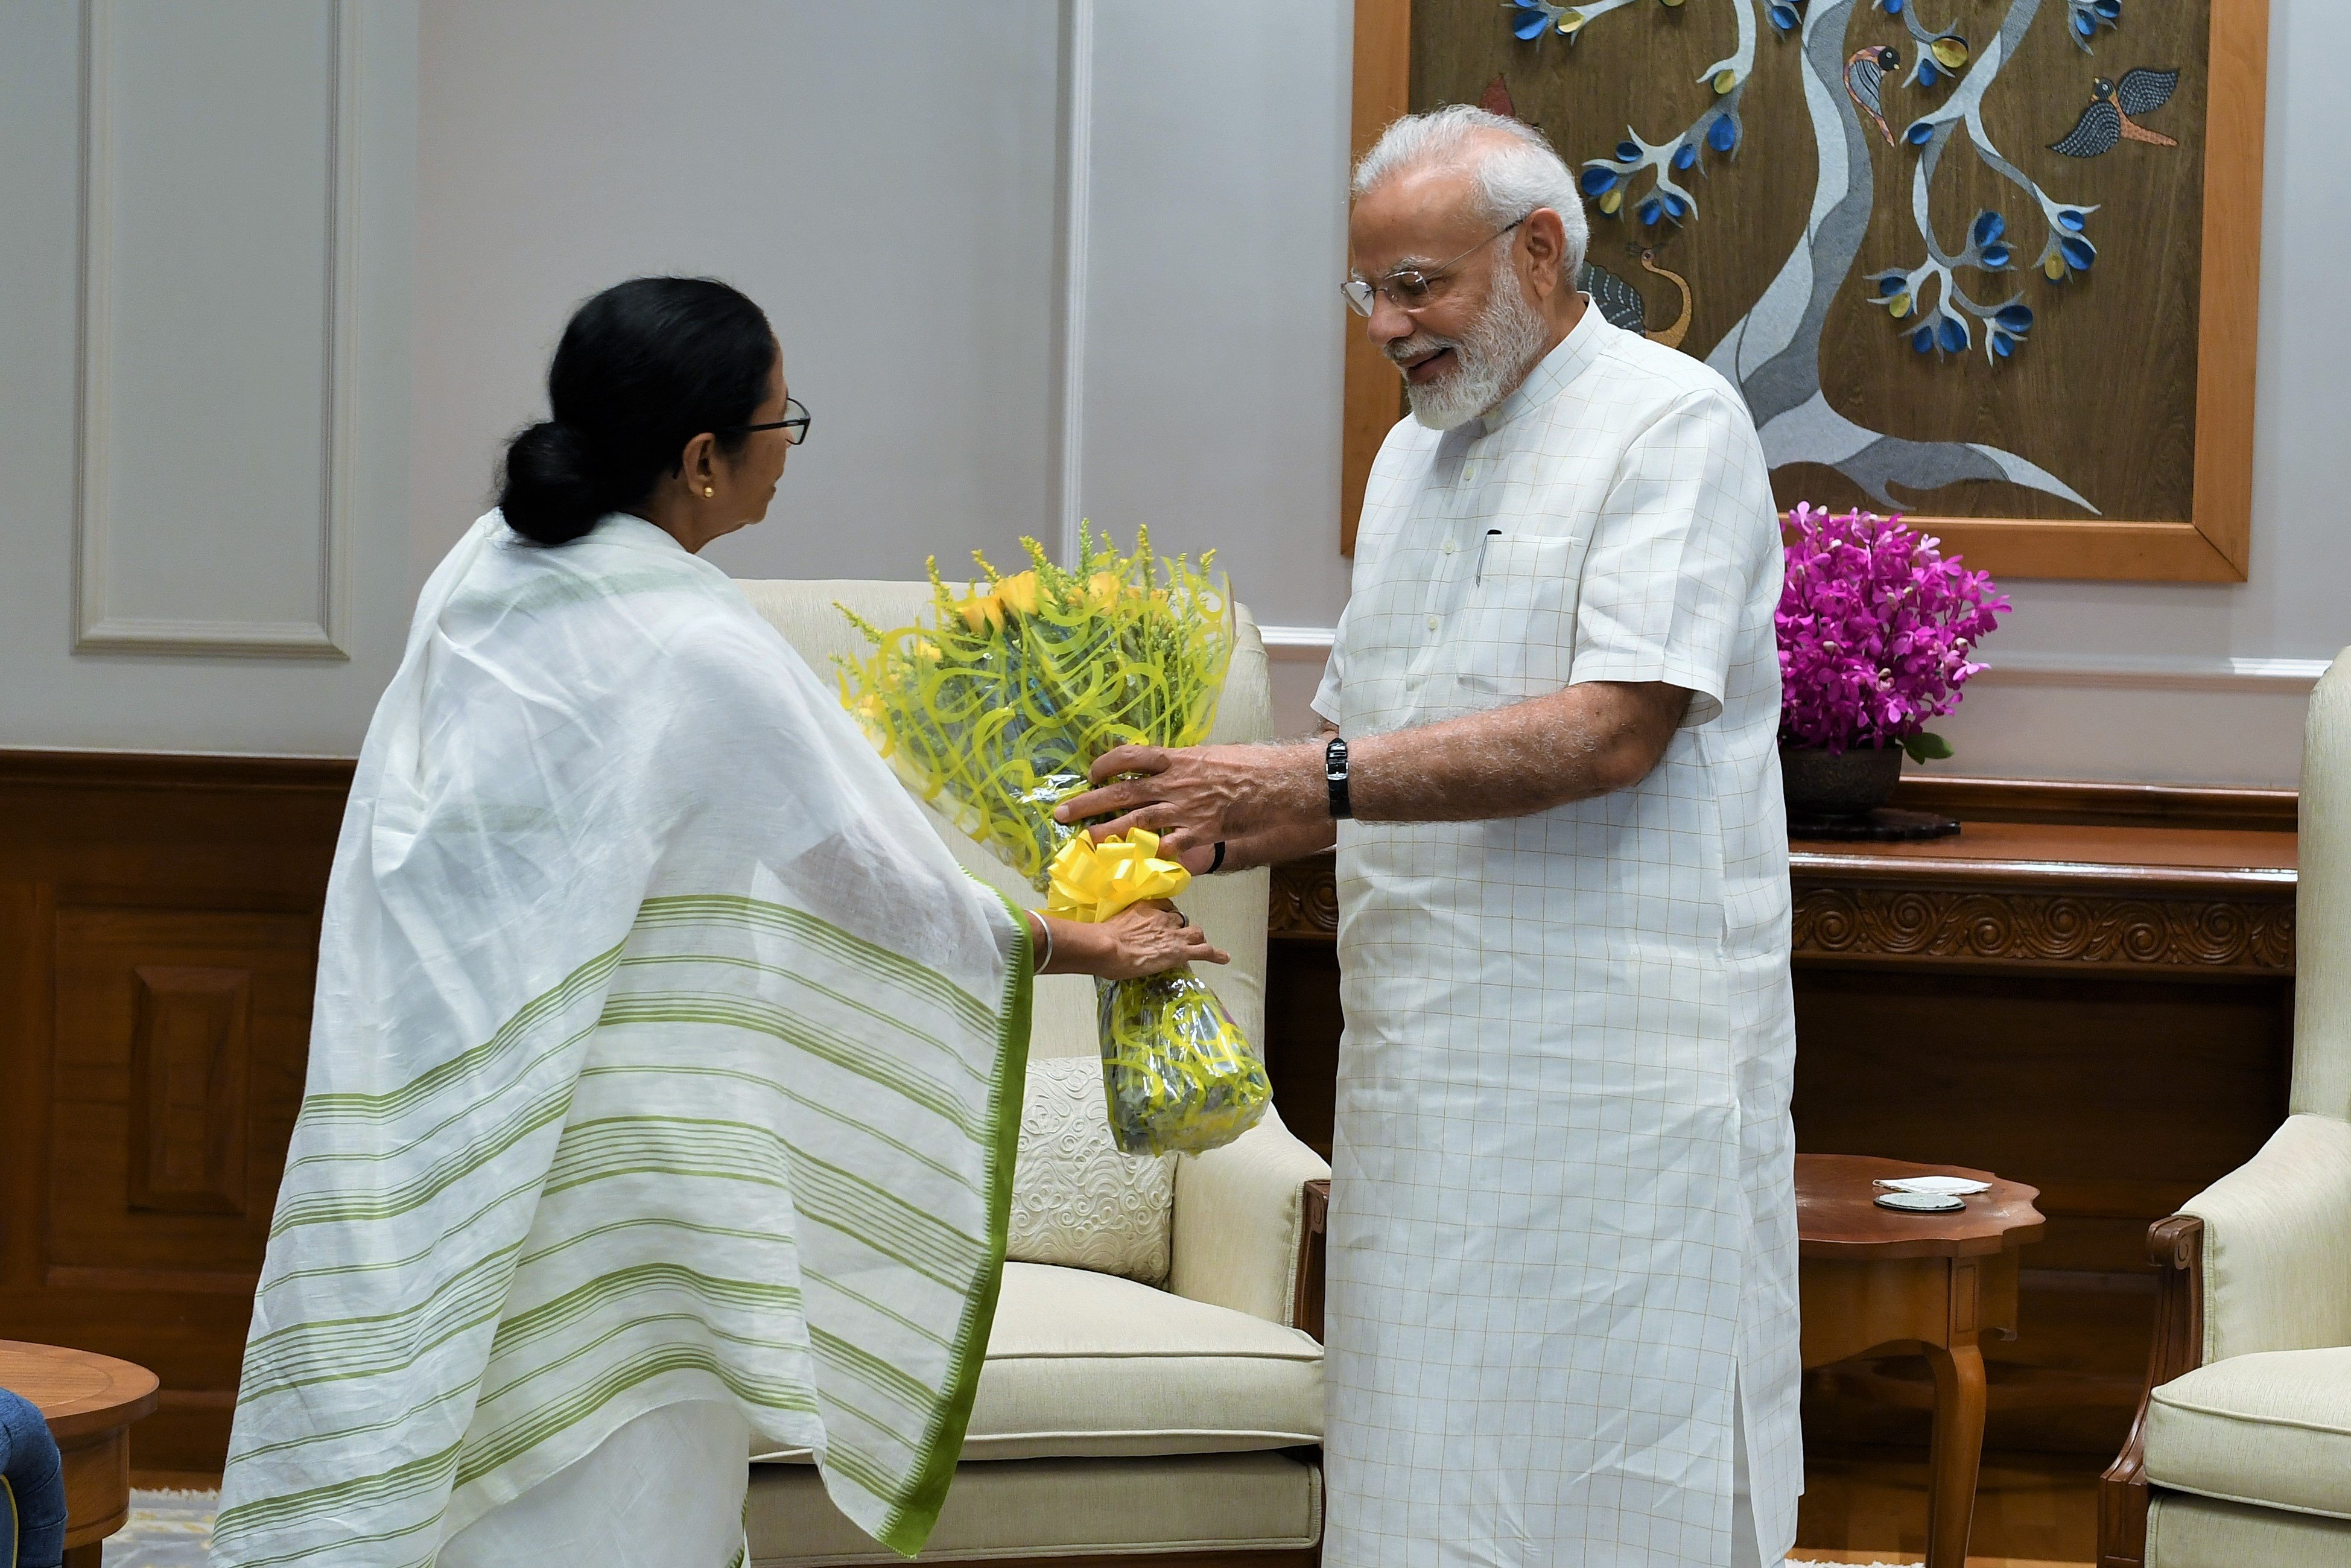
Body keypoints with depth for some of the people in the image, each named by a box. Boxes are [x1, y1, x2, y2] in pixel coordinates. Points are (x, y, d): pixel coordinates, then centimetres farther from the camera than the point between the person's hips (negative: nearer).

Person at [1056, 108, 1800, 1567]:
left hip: (1616, 1065, -7)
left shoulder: (1672, 423, -7)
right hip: (1429, 1063, 7)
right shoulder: (1413, 458, 18)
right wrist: (1208, 830, 2)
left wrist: (1315, 779, -22)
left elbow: (1611, 733, -19)